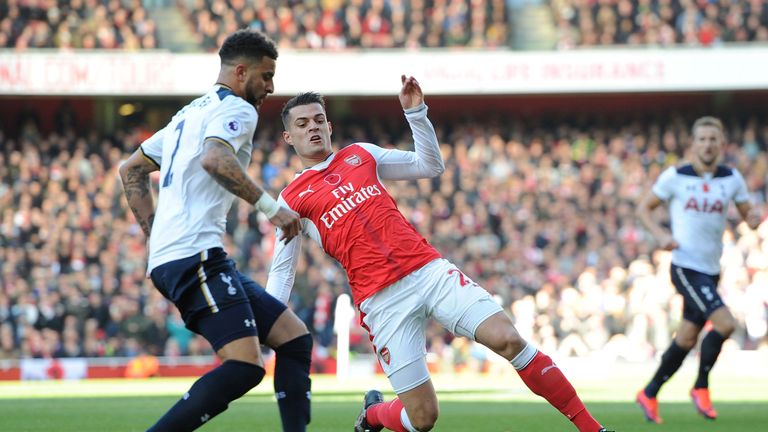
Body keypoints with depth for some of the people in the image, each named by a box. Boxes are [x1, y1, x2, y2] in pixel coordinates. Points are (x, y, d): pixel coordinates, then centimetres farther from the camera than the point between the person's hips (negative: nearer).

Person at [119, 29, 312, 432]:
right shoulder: (237, 109, -2)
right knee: (245, 365, -21)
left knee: (294, 338, 8)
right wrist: (270, 206, -20)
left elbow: (131, 169, 31)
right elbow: (214, 159, -24)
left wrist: (156, 236, 26)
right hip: (194, 255, -10)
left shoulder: (191, 112, 27)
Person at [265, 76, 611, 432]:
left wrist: (415, 112, 5)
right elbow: (281, 271, 9)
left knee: (508, 340, -18)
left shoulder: (361, 154, 17)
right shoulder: (292, 199, 8)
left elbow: (431, 166, 18)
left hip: (429, 270, 2)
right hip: (381, 299, -2)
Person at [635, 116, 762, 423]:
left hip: (711, 270, 5)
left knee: (687, 340, 10)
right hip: (686, 268, -5)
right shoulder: (675, 177, -5)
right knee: (725, 324, -21)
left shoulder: (732, 178, 5)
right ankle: (701, 388, -3)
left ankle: (649, 395, 26)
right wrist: (660, 236, -14)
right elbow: (643, 208, 3)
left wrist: (753, 218, -12)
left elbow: (747, 211, 13)